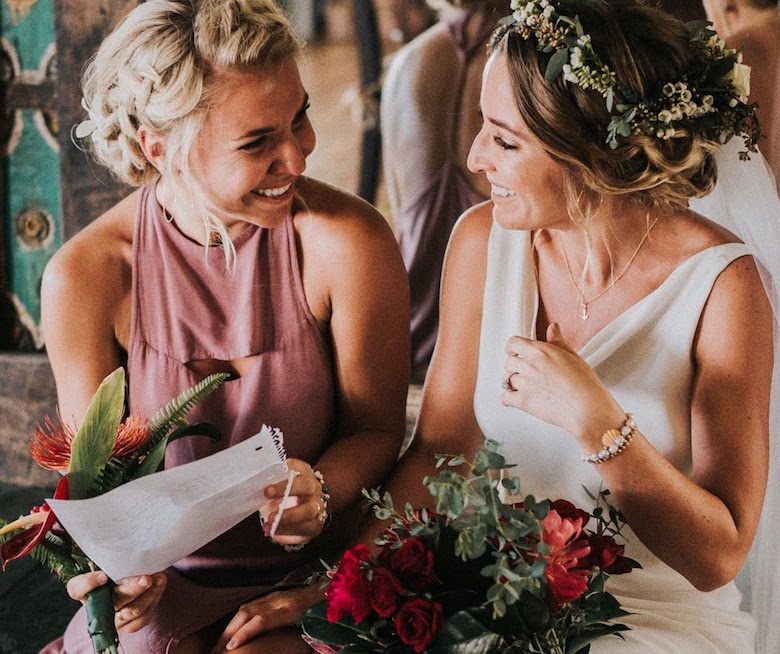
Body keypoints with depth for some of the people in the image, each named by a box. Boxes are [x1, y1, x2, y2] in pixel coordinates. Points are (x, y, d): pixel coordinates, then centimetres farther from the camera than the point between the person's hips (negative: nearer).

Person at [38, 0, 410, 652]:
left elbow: (376, 427, -3)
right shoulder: (85, 278, -12)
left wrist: (320, 490, -24)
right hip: (165, 583, 2)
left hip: (312, 578, -1)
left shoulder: (348, 242, -15)